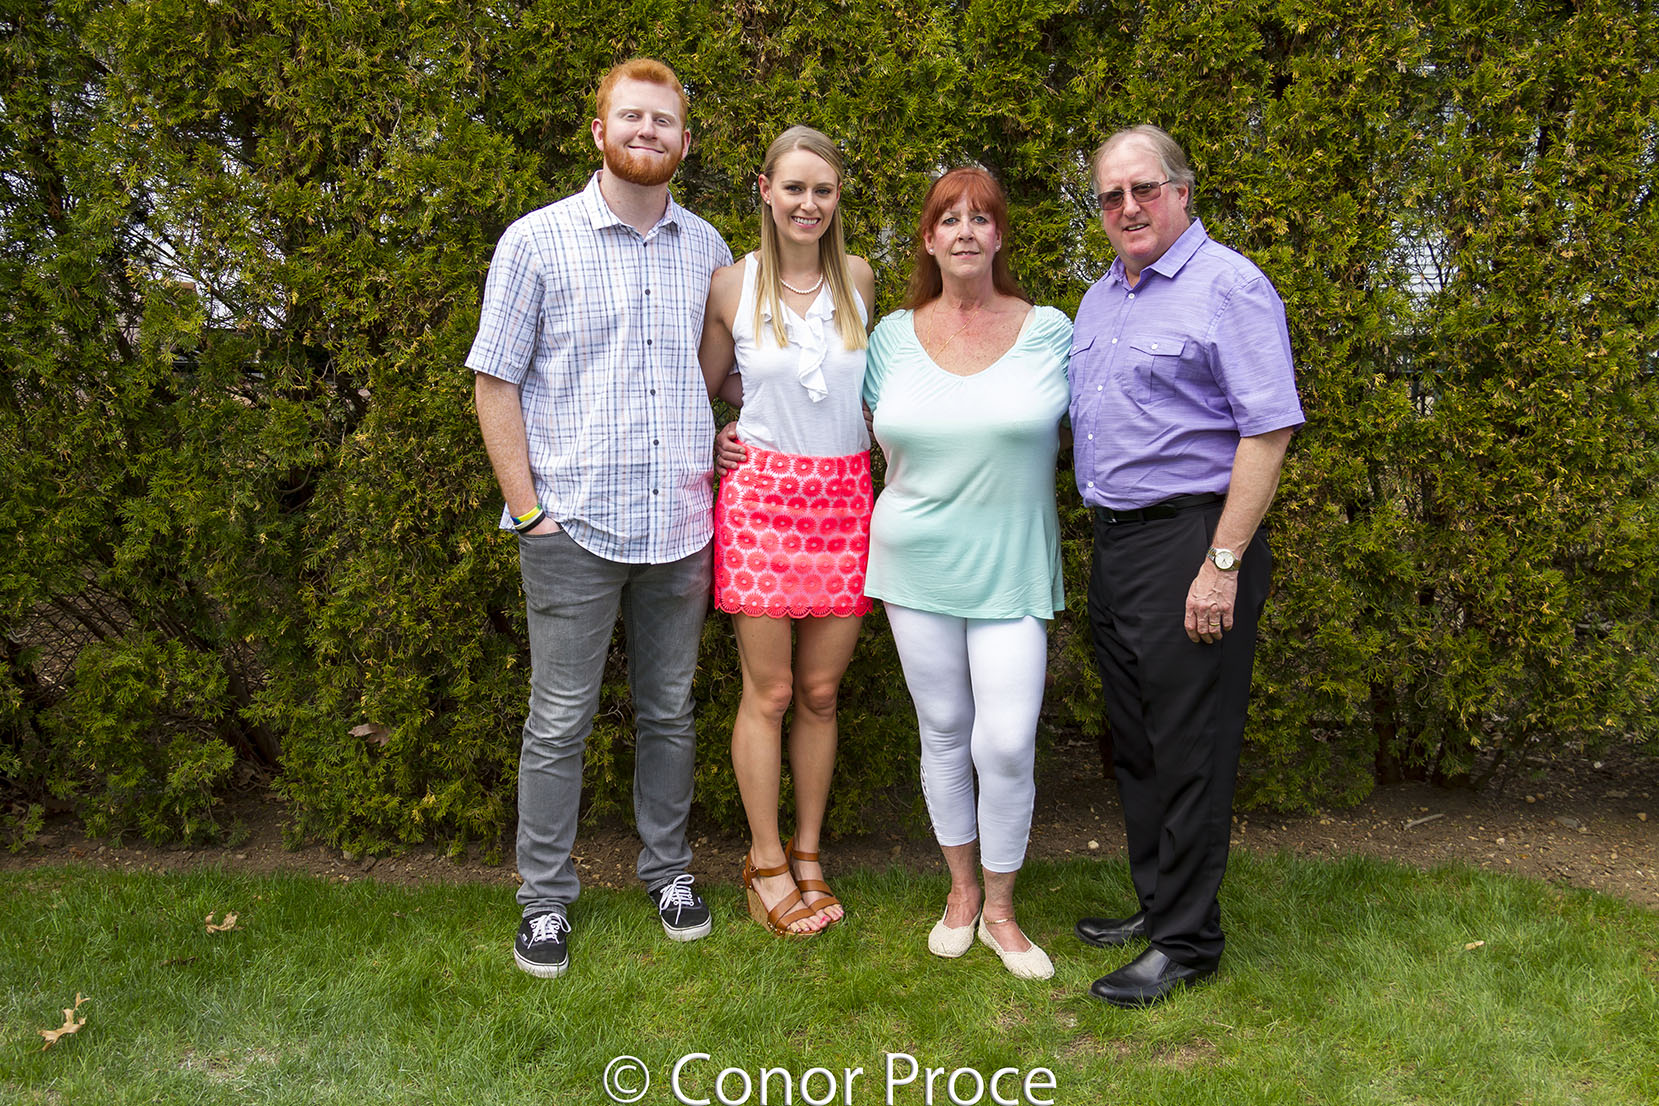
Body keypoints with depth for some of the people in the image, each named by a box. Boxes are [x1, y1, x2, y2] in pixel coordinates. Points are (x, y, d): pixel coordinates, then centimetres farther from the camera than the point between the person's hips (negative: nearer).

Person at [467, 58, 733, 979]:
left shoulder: (707, 248, 9)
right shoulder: (537, 241, -2)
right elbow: (496, 381, -2)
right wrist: (527, 506, -8)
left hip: (681, 524, 3)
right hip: (575, 525, -3)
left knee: (670, 710, 14)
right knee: (559, 719, 4)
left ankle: (667, 870, 31)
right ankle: (544, 898, 19)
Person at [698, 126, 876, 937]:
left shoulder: (859, 279, 7)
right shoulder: (733, 285, -1)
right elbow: (708, 384, 12)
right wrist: (754, 424, 3)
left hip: (844, 498, 3)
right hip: (761, 496, -2)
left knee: (821, 691, 8)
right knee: (768, 691, 2)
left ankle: (808, 854, 23)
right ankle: (765, 864, 17)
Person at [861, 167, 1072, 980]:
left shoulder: (1049, 332, 0)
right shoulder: (894, 336, 4)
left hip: (1010, 570, -1)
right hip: (917, 567, 2)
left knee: (1007, 742, -7)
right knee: (943, 731, 11)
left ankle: (1000, 909, 16)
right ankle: (961, 889, 31)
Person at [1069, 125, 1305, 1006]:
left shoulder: (1228, 287, -9)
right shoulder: (1099, 299, 16)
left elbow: (1268, 430, -16)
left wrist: (1223, 564, -20)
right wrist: (1099, 544, 15)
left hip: (1190, 539, -8)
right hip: (1113, 542, 8)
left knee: (1189, 748, -2)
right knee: (1133, 739, 15)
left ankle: (1185, 940, 10)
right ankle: (1155, 902, 29)